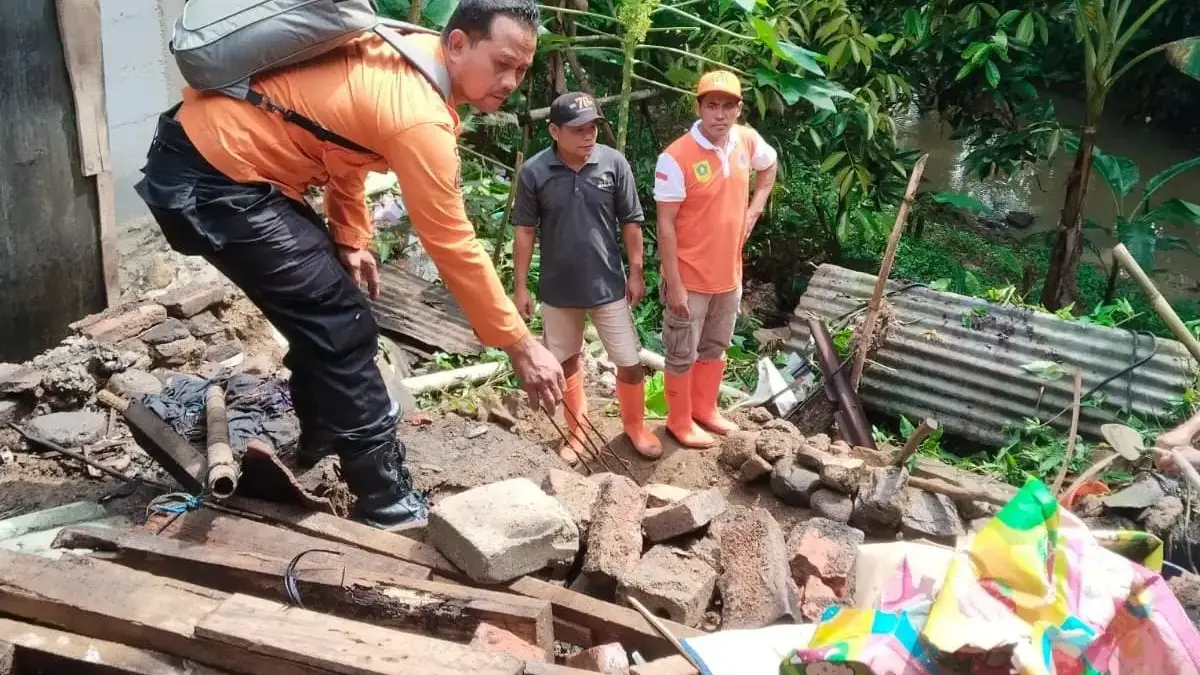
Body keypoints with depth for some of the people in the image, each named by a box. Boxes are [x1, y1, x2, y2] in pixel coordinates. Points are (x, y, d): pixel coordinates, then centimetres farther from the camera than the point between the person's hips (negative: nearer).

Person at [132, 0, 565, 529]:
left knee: (325, 310, 21)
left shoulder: (406, 53, 5)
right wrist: (521, 346, -13)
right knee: (341, 329, -7)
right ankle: (388, 505, 2)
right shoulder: (420, 117, -24)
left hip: (207, 142, 10)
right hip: (209, 181, -10)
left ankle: (322, 438, 40)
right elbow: (453, 247, -20)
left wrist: (349, 239, 14)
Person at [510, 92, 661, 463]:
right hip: (558, 288, 0)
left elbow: (631, 222, -1)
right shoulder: (534, 172, -11)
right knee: (567, 361, 16)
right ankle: (577, 430, 36)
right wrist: (521, 286, -2)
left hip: (608, 284, 0)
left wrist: (635, 273, 1)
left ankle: (636, 426, 31)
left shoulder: (614, 163, -10)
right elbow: (525, 231, -3)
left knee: (630, 362, 6)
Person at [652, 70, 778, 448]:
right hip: (690, 278, -6)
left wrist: (754, 211, 8)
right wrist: (674, 284, -19)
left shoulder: (748, 141, -4)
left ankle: (704, 410, 41)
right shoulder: (676, 158, -22)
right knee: (683, 355, 10)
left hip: (729, 274, 6)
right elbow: (665, 226, -19)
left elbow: (768, 167, 21)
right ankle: (680, 422, 28)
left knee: (715, 348, 22)